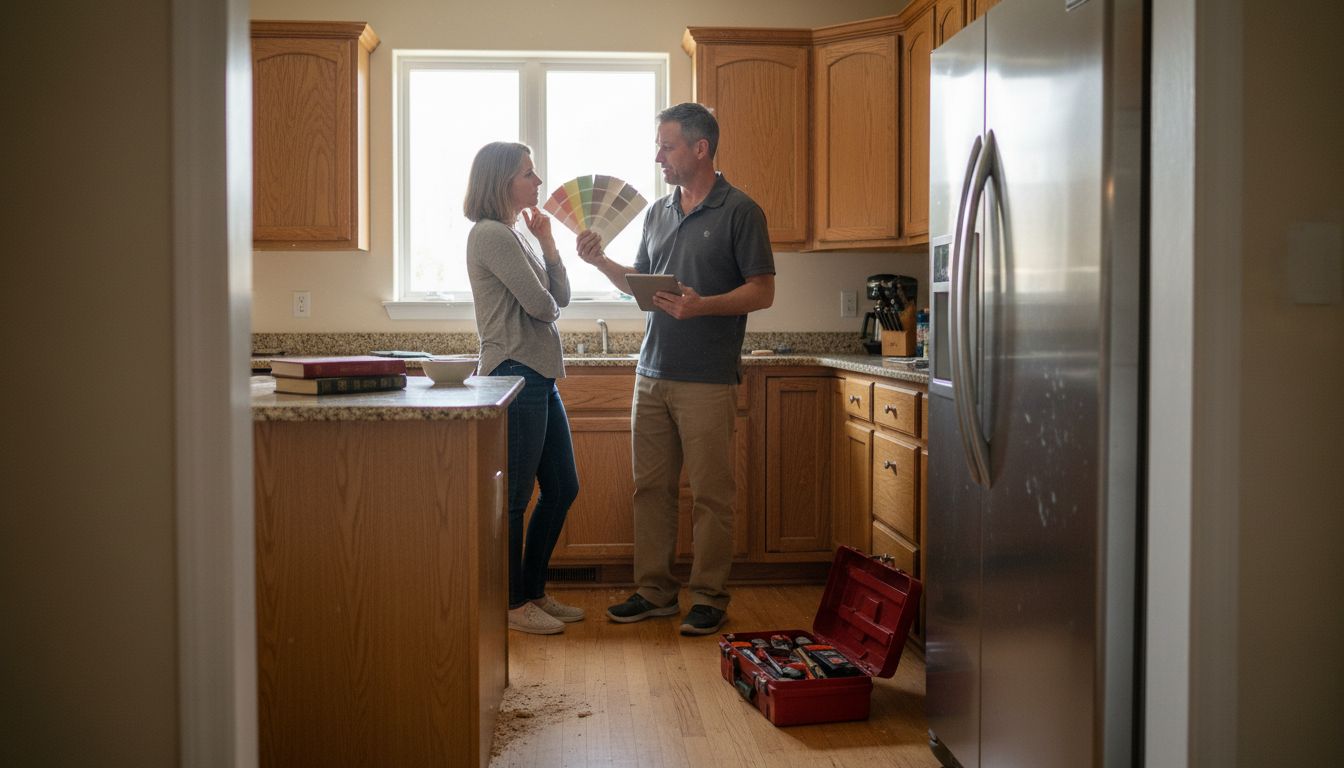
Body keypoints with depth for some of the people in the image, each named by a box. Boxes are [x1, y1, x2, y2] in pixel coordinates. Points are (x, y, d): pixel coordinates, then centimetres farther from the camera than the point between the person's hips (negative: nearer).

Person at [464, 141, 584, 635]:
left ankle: (533, 592, 25)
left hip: (540, 377, 10)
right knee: (515, 496, -1)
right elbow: (541, 306, -15)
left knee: (562, 489, 14)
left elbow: (561, 298, 14)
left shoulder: (514, 235, 18)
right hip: (515, 375, -10)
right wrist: (546, 304, 8)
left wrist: (547, 242, 5)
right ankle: (512, 603, 11)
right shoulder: (491, 234, -12)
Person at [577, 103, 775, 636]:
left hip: (708, 380, -6)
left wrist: (703, 305, -22)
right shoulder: (657, 212, 15)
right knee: (651, 487, 9)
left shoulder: (739, 212, -5)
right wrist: (600, 261, 5)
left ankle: (709, 597, 11)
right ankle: (655, 591, 19)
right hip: (653, 373, 6)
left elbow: (763, 291, -8)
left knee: (710, 493, 0)